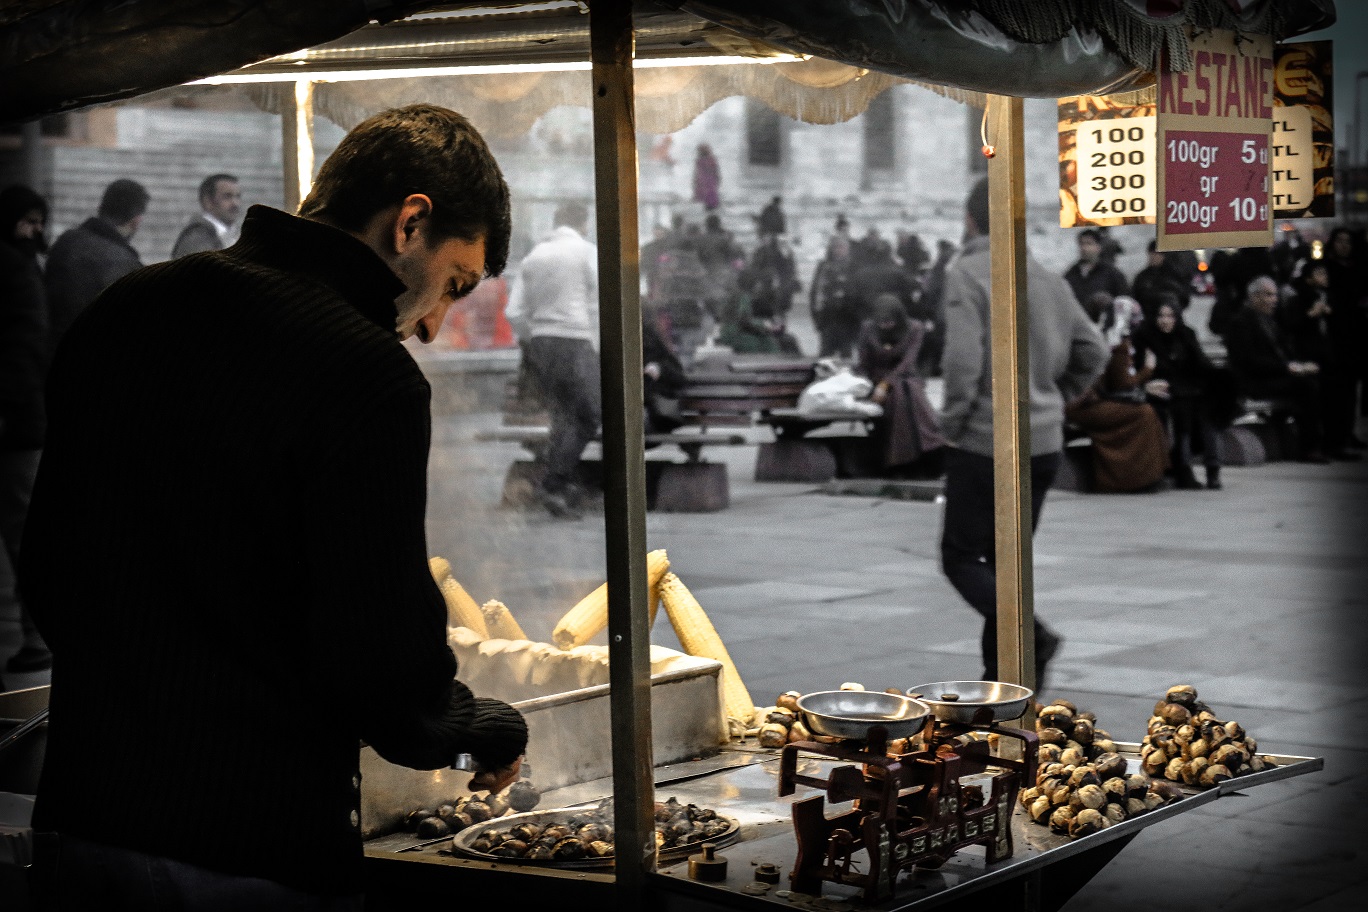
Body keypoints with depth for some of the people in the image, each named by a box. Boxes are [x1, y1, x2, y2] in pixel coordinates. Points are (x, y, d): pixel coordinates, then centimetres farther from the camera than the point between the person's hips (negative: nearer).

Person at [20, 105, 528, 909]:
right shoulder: (367, 375, -17)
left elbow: (43, 570, 14)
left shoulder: (125, 309, 7)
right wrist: (497, 732, 2)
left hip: (77, 823, 7)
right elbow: (388, 670, -18)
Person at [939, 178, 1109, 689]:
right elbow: (1093, 351, 12)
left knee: (962, 556, 3)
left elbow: (963, 357, -21)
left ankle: (1029, 635, -20)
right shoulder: (1047, 280, 10)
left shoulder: (966, 274, -10)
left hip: (984, 441, -6)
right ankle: (1000, 681, 14)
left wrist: (952, 421, -9)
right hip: (1043, 442, 6)